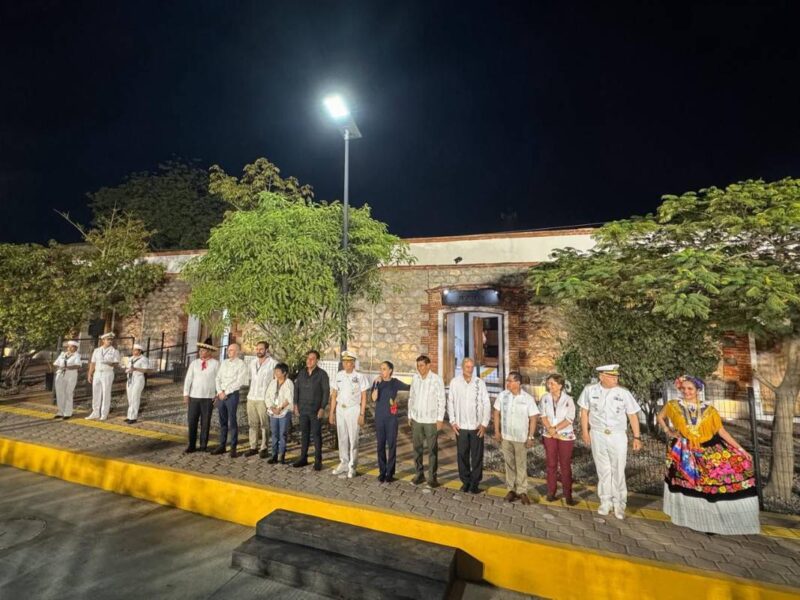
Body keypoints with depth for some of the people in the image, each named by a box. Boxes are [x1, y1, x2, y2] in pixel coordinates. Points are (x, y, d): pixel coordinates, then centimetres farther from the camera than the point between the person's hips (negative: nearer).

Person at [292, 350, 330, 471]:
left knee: (316, 434, 3)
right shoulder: (301, 373, 6)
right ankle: (303, 458, 24)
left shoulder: (322, 374, -7)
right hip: (303, 409, 4)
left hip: (315, 410, -4)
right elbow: (296, 389, 11)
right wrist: (296, 404, 6)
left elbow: (326, 392, -8)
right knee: (304, 433, 12)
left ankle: (318, 460, 13)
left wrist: (322, 408, -12)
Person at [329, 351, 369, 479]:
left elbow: (363, 397, -6)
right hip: (340, 409, 4)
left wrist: (361, 414, -10)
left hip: (353, 409, -4)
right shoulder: (339, 375, 4)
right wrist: (332, 413, 7)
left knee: (353, 439, 2)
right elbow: (334, 395, 9)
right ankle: (343, 464, 26)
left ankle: (352, 466, 15)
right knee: (342, 438, 12)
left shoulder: (359, 377, -9)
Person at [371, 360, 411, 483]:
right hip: (379, 418, 1)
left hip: (392, 418, -1)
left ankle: (390, 473, 11)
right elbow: (374, 398, -15)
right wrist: (377, 384, -23)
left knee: (391, 445, 1)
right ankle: (382, 472, 18)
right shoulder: (377, 382, -1)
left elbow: (410, 388, 12)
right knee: (381, 445, 7)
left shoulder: (395, 382, -2)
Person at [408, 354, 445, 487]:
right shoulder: (415, 378, 2)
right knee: (417, 448, 12)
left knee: (432, 450, 6)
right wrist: (409, 416, 10)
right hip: (416, 419, 4)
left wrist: (440, 419, -10)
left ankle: (432, 477, 19)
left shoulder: (437, 379, -10)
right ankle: (419, 474, 27)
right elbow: (411, 398, 10)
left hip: (431, 420, -4)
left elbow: (441, 400, -8)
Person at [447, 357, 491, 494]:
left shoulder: (480, 382, -6)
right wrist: (452, 421, -1)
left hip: (477, 426, 0)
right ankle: (465, 481, 27)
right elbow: (450, 402, 2)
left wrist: (484, 424, -5)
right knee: (462, 455, 10)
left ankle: (475, 483, 24)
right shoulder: (455, 382, -5)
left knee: (477, 456, 8)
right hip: (460, 426, 1)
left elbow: (486, 404, -1)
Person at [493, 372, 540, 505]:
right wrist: (497, 431, 1)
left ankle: (522, 491, 23)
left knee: (521, 465, 9)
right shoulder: (502, 395, -6)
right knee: (509, 464, 13)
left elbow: (533, 418, -7)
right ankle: (511, 489, 26)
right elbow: (497, 413, 4)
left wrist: (530, 437, -9)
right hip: (505, 437, 2)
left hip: (521, 438, -2)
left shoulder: (528, 398, -12)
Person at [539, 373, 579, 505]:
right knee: (551, 464, 9)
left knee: (565, 466, 4)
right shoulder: (545, 398, -3)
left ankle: (568, 495, 14)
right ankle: (551, 492, 19)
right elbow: (543, 416, -4)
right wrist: (550, 429, -17)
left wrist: (555, 428, -17)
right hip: (549, 435, 2)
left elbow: (569, 419, -12)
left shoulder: (568, 399, -10)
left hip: (565, 436, -2)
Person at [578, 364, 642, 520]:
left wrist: (637, 437, -3)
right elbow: (584, 411, 2)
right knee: (603, 470, 10)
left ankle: (619, 504, 21)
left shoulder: (624, 393, -5)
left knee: (618, 471, 6)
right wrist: (585, 432, 0)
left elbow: (633, 416, 0)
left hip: (618, 436, 0)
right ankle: (606, 501, 23)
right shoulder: (590, 390, -6)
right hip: (597, 435, 0)